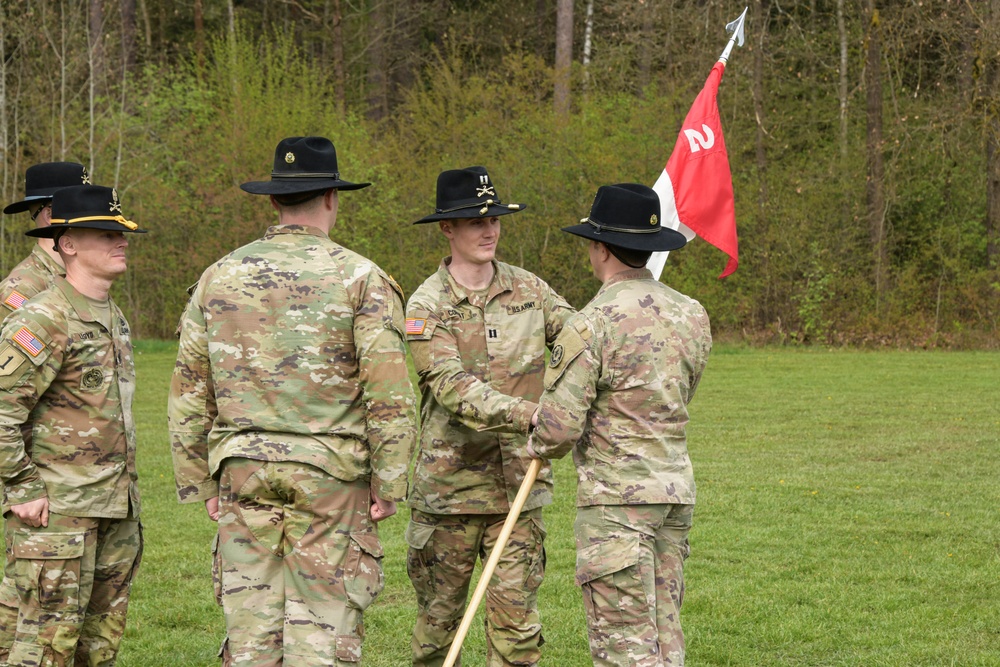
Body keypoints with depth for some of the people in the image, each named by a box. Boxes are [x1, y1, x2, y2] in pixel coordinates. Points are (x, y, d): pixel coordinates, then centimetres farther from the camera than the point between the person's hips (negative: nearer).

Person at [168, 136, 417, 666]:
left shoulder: (219, 277, 7)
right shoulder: (360, 278, -5)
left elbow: (188, 393, 9)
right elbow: (389, 394, -10)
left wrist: (200, 483, 15)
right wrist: (389, 484, -4)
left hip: (242, 473, 3)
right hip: (330, 479, -3)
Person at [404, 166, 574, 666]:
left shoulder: (528, 290, 6)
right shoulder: (427, 306, -7)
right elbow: (454, 391, -19)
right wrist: (530, 414, -32)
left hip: (517, 480, 2)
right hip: (449, 483, -2)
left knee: (516, 615, -1)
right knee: (439, 611, 9)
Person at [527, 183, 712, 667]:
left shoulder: (592, 324, -15)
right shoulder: (691, 315, 7)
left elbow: (559, 427, -16)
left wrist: (540, 447, 7)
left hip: (616, 495, -7)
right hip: (676, 488, 7)